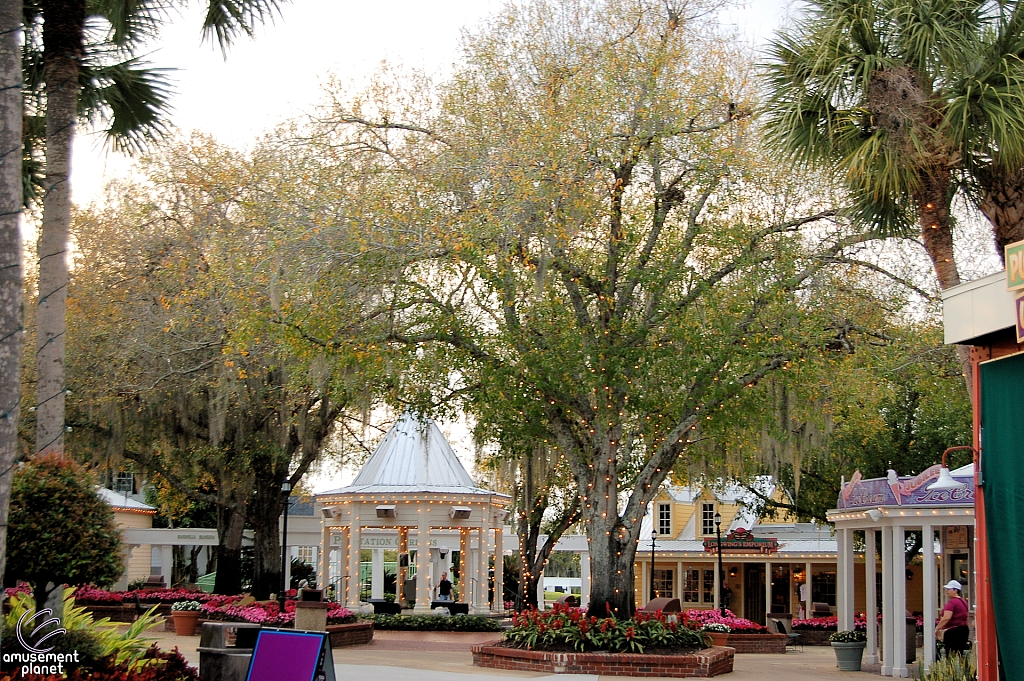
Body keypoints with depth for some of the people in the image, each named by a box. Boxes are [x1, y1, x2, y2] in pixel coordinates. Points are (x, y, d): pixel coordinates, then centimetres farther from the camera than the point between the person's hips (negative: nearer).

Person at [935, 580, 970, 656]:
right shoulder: (964, 602, 15)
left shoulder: (951, 602, -14)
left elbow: (946, 618, -23)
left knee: (951, 657, -8)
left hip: (952, 632, -9)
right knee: (959, 655, 10)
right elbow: (966, 618, 24)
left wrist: (937, 628, -16)